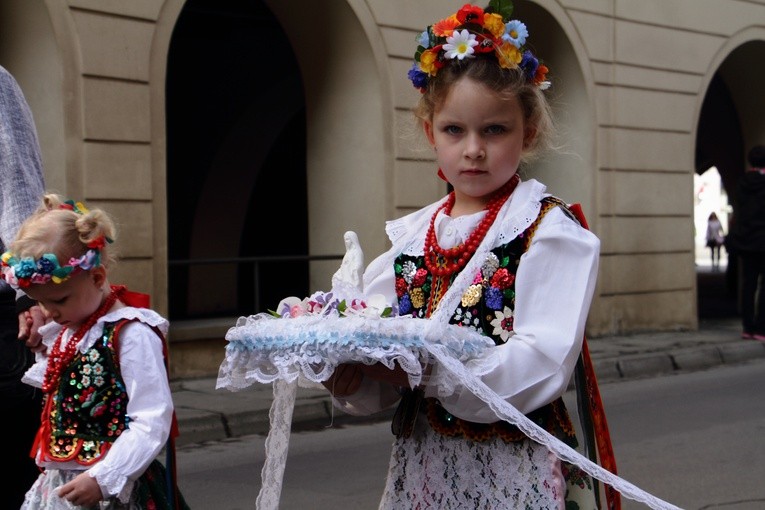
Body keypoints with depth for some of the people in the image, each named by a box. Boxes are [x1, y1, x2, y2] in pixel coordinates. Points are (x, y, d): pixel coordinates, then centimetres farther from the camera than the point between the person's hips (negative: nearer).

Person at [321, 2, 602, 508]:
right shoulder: (410, 236, 7)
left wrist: (428, 367, -28)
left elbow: (544, 364, -20)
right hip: (419, 466, 5)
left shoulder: (549, 229, -8)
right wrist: (351, 378, -16)